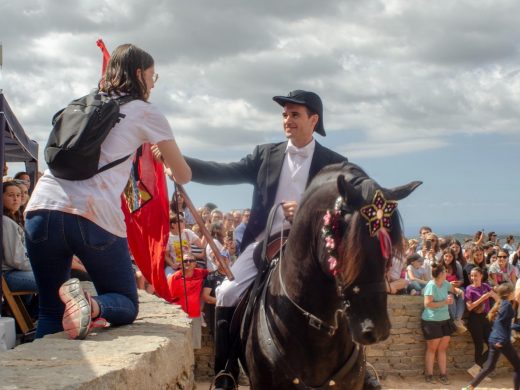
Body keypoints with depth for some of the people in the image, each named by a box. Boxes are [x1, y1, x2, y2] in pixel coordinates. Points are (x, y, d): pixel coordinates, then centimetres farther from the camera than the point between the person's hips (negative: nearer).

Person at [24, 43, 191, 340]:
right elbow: (184, 176, 15)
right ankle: (91, 304, -19)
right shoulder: (146, 112, 12)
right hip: (94, 215, -4)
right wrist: (169, 167, 39)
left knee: (51, 312, 16)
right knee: (126, 304, 13)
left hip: (42, 207, 4)